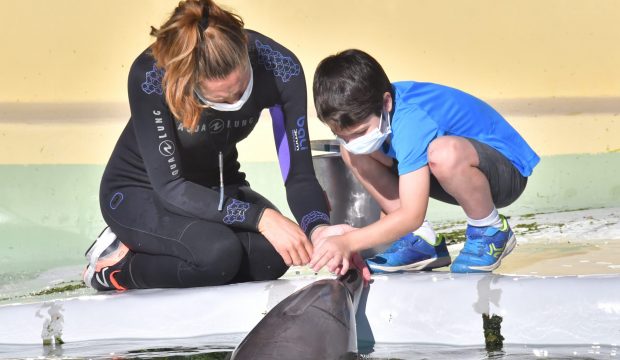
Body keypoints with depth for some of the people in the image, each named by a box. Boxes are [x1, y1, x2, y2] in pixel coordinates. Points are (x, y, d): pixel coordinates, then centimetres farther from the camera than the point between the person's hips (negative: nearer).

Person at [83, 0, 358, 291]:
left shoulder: (279, 67, -24)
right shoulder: (149, 76, -33)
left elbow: (298, 173, -19)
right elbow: (168, 187, -31)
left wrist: (319, 228, -40)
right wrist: (261, 217, -40)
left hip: (216, 188, 4)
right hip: (139, 191, -4)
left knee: (270, 255, -28)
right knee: (220, 253, -34)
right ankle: (118, 266, -6)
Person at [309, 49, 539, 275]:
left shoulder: (412, 121, -34)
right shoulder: (369, 107, -10)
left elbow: (412, 215, -35)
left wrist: (348, 242, -39)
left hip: (508, 170, -8)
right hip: (457, 171, 8)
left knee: (444, 152, -43)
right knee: (352, 154, -8)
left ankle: (491, 231, -14)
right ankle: (422, 242, -1)